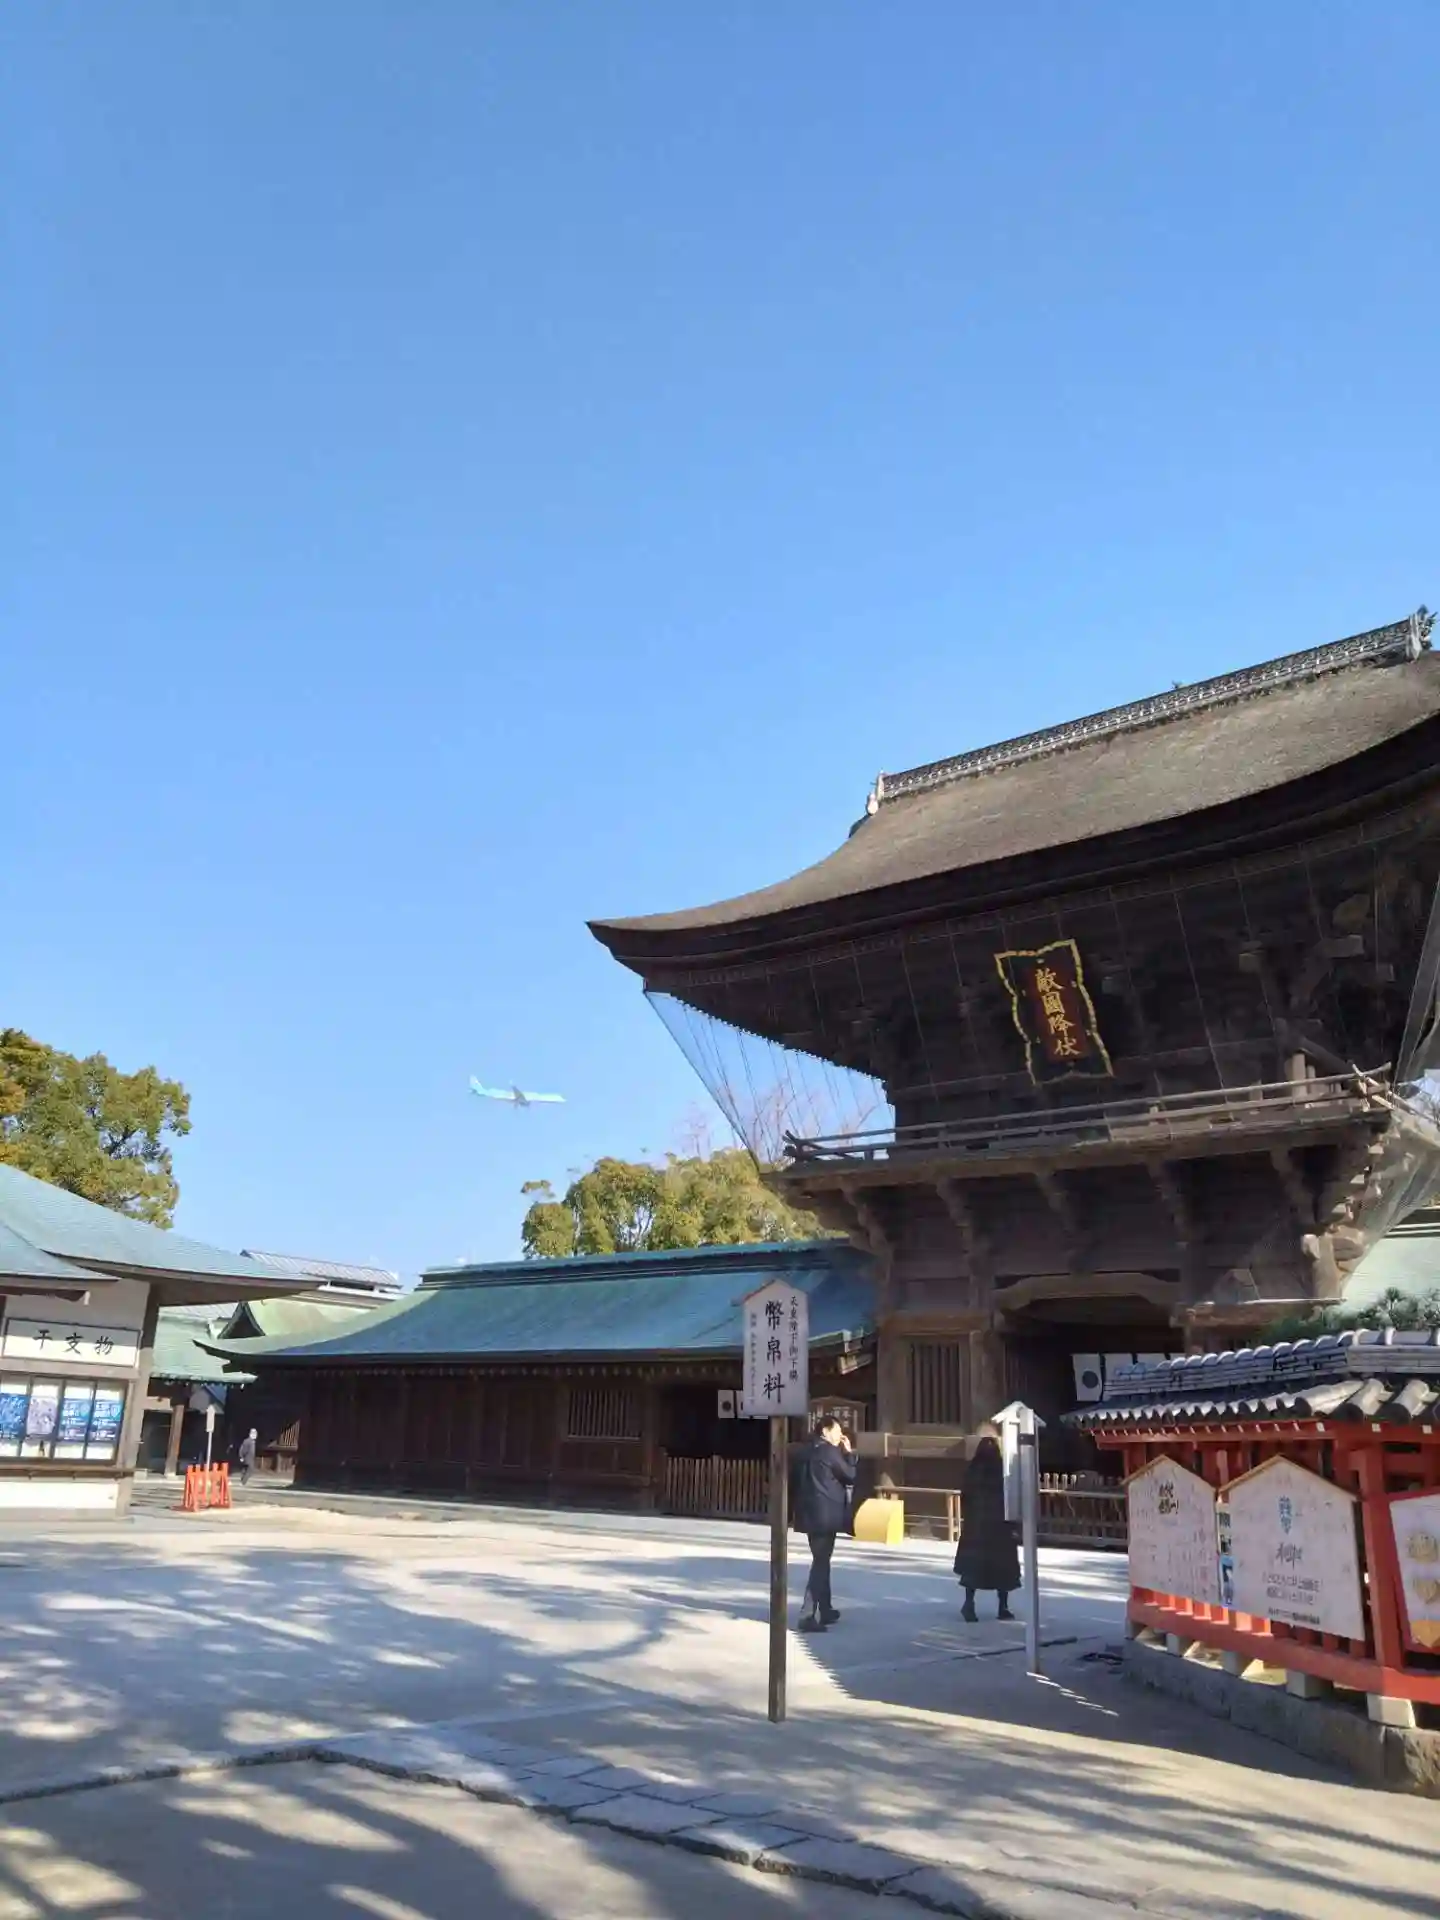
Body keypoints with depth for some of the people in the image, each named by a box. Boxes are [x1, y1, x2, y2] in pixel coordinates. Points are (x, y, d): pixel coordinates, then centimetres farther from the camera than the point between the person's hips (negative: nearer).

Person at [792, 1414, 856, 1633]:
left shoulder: (807, 1450, 12)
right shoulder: (829, 1451, -11)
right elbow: (850, 1476, -6)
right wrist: (849, 1453, 5)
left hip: (810, 1513, 8)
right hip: (826, 1514, -8)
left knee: (821, 1561, 18)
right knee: (820, 1562, -6)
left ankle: (825, 1610, 27)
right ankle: (807, 1616, -9)